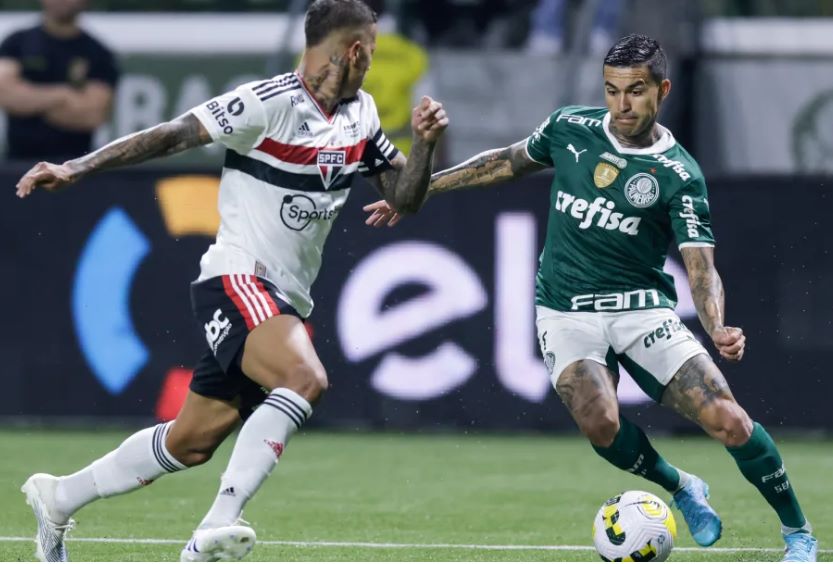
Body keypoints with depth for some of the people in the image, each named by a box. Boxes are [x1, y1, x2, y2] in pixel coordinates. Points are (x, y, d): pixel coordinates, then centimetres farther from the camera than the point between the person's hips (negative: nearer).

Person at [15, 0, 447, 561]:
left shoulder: (361, 115, 12)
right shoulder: (270, 101, -12)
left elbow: (404, 197, 15)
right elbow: (172, 135, -13)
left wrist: (424, 142, -5)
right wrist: (76, 168, -18)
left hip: (286, 303, 8)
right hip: (237, 281, -8)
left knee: (192, 441, 11)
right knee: (305, 378, -33)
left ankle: (59, 498, 29)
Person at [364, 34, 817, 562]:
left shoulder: (680, 176, -9)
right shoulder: (570, 127, 1)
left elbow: (701, 266, -16)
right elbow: (508, 162, 19)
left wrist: (718, 329, -36)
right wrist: (417, 189, 21)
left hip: (642, 308, -1)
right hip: (567, 313, 1)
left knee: (728, 420, -17)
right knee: (600, 423, -27)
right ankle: (682, 491, 4)